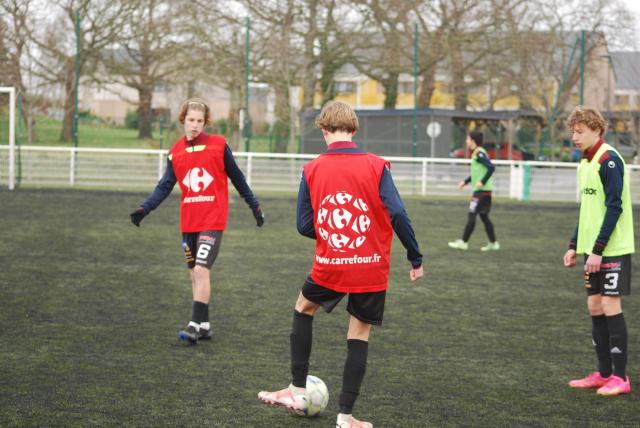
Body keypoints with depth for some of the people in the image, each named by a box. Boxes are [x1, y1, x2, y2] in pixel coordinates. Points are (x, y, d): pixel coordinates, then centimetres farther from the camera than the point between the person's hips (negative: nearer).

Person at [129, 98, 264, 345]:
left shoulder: (219, 145, -2)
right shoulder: (175, 152, 6)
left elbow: (237, 178, 7)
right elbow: (165, 187, 6)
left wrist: (254, 205, 11)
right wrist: (144, 209, -6)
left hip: (213, 221, -4)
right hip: (188, 222, 4)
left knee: (201, 270, -16)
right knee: (196, 273, 9)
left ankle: (195, 326, -16)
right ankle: (204, 326, 19)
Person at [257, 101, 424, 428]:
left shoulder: (312, 170, -3)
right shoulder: (376, 166, -8)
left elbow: (304, 225, 0)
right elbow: (397, 214, -13)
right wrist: (416, 258, -3)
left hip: (329, 267, 1)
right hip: (372, 270, -1)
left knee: (303, 308, 27)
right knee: (359, 335, 10)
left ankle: (297, 392, 26)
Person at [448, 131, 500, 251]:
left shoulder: (479, 153, -14)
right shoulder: (477, 153, 16)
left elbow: (491, 167, -24)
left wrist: (482, 182, -22)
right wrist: (465, 181, 22)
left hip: (482, 190, -10)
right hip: (482, 190, 10)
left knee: (471, 215, -6)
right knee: (483, 216, 12)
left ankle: (463, 242, -3)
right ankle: (493, 243, 14)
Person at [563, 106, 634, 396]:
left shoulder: (609, 160, -14)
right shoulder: (585, 164, 14)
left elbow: (614, 208, -19)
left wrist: (598, 249, -20)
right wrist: (574, 246, 17)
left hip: (612, 249, -9)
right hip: (593, 250, 9)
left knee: (611, 306, -7)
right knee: (595, 306, 9)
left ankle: (620, 378, -1)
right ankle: (604, 374, 16)